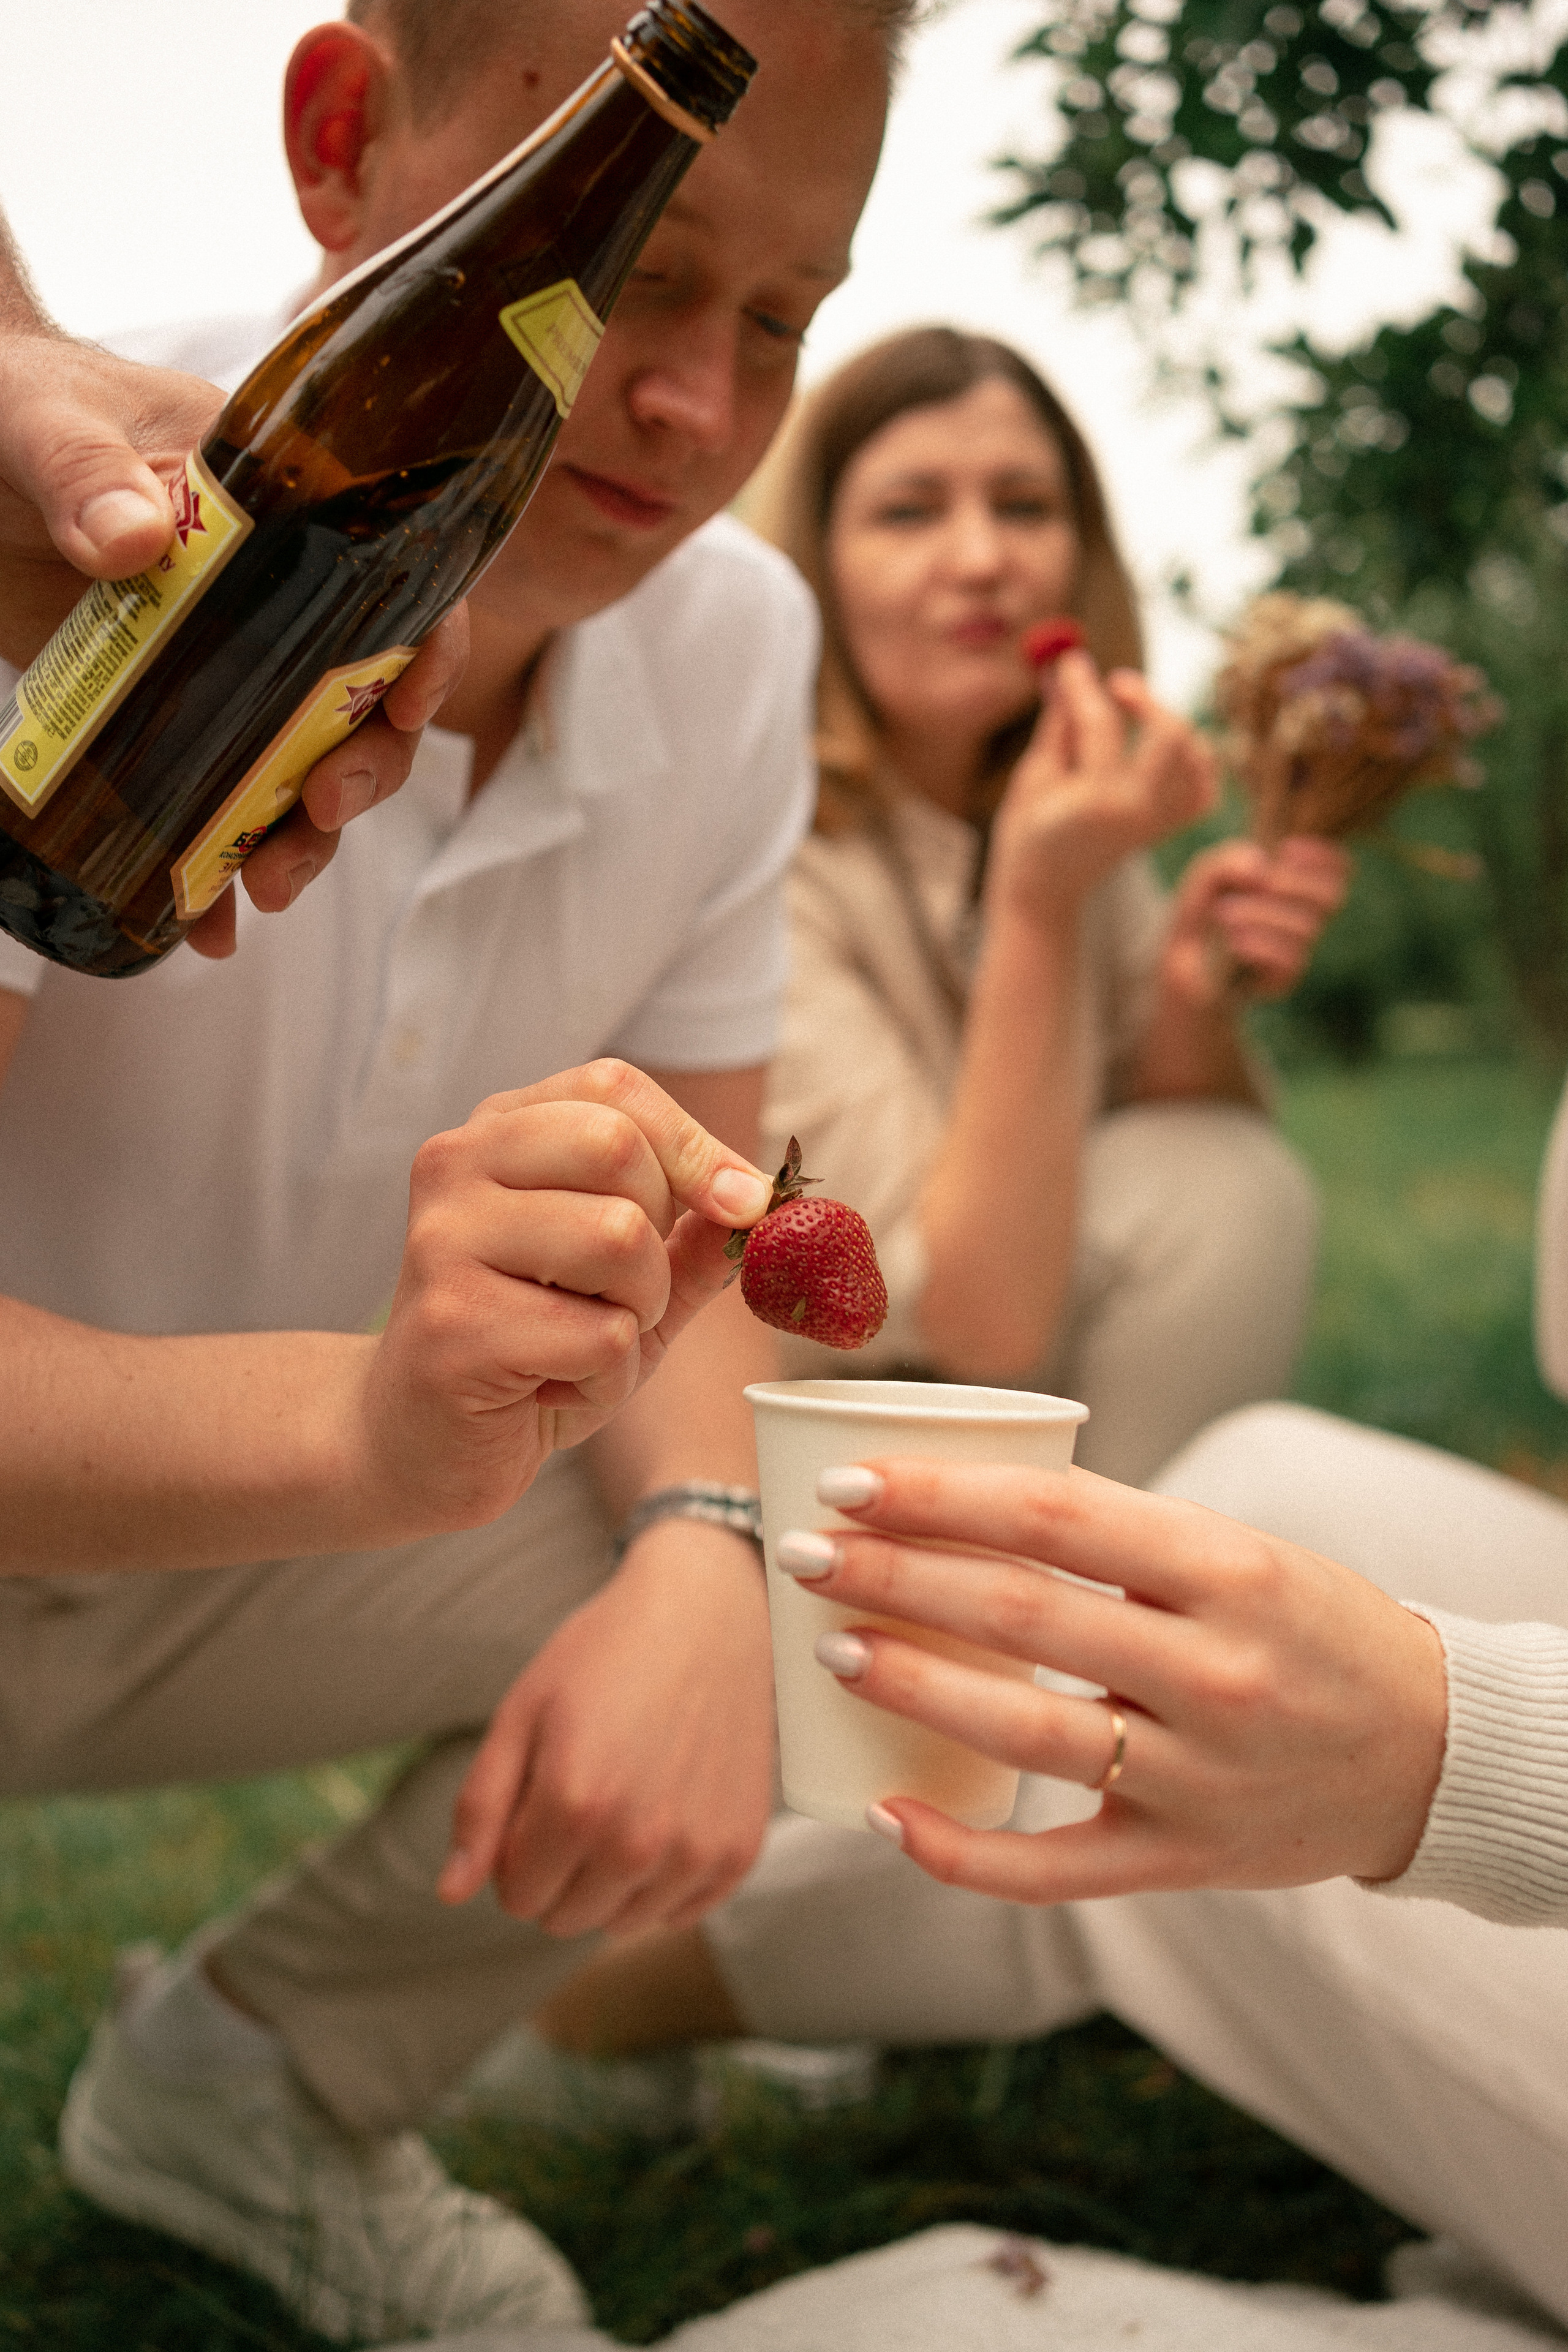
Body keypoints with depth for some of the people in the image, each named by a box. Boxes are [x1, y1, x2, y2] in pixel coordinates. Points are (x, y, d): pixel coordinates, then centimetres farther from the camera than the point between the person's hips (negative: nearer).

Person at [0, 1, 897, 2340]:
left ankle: (255, 2082, 12)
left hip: (253, 1560, 6)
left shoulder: (731, 638, -8)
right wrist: (372, 1418, -52)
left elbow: (688, 1229, -3)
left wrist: (708, 1547, -24)